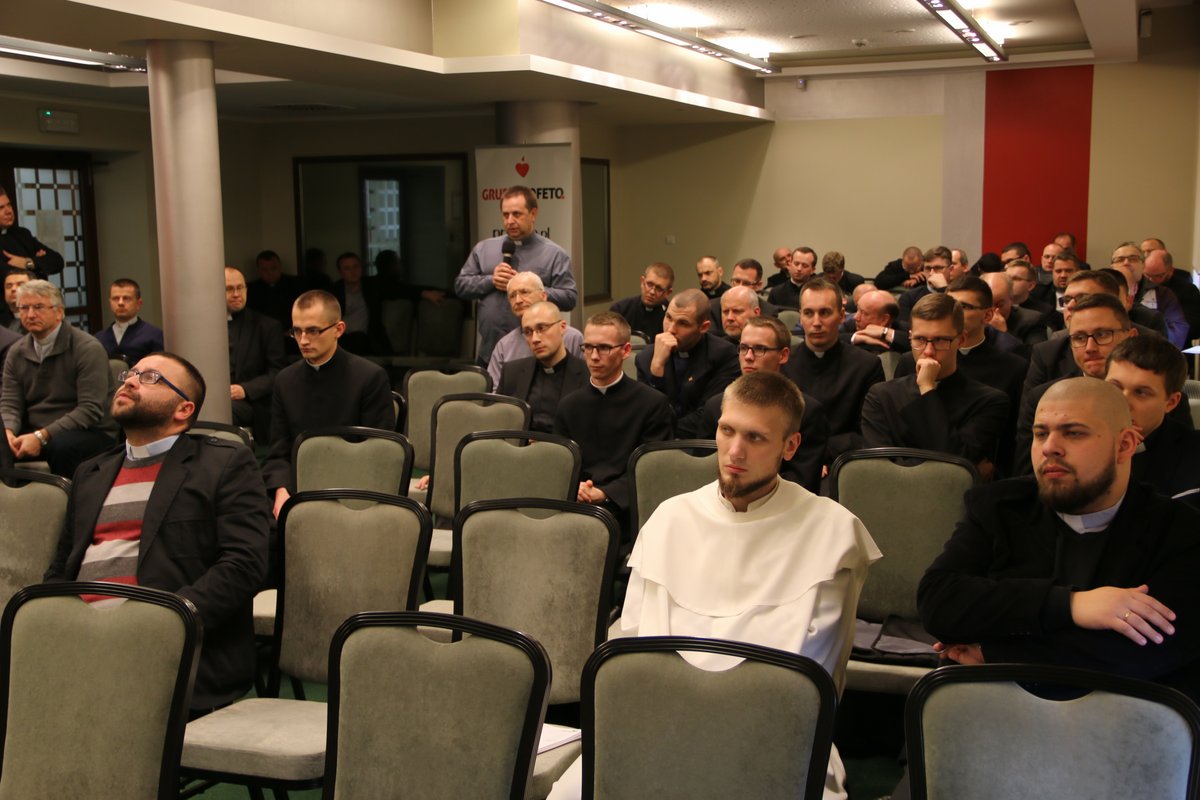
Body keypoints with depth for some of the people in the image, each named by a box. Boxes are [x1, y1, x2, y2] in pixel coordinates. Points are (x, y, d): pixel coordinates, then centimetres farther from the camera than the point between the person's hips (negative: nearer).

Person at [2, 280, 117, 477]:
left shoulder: (87, 348, -11)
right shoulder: (16, 353, 8)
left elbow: (91, 409, -18)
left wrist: (41, 436, -24)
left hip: (89, 433, -5)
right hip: (34, 433, 5)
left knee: (61, 445, -36)